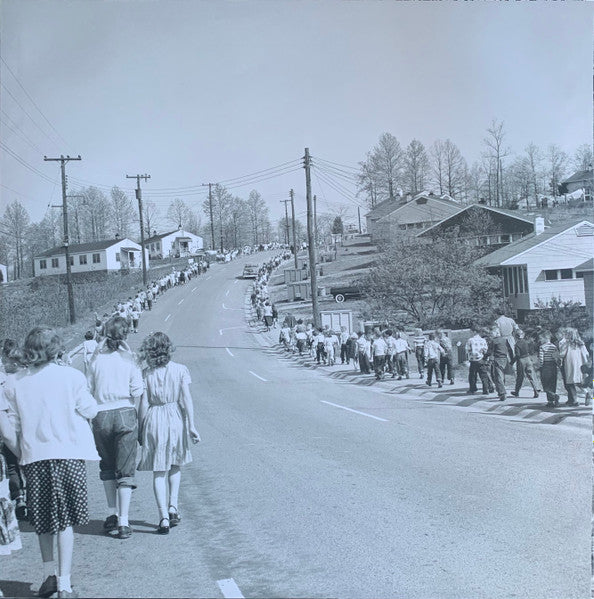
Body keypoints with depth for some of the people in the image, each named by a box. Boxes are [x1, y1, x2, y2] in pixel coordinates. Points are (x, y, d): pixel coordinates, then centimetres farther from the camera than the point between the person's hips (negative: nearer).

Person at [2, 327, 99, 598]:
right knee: (65, 521, 6)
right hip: (68, 454, -2)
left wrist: (22, 456, 11)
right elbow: (90, 410, 1)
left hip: (34, 457, 2)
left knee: (43, 521, 19)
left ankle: (50, 575, 28)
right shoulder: (71, 376, -9)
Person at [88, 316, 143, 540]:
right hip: (125, 414, -2)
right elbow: (137, 392, -5)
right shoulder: (128, 359, -3)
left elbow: (88, 390, 3)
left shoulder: (97, 359, 1)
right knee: (125, 470, 4)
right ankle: (123, 521, 0)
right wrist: (137, 416, 7)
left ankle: (112, 515, 22)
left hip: (101, 416, 2)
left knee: (107, 468, 20)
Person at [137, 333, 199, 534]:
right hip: (176, 419, 1)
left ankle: (164, 517, -1)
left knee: (159, 471, 5)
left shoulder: (146, 374, -2)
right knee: (175, 465, 23)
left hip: (154, 421, -1)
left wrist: (140, 429, 5)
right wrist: (191, 426, -4)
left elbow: (144, 403, -3)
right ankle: (173, 506, 12)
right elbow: (187, 398, -6)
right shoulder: (180, 370, -2)